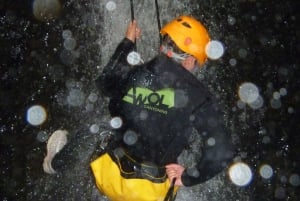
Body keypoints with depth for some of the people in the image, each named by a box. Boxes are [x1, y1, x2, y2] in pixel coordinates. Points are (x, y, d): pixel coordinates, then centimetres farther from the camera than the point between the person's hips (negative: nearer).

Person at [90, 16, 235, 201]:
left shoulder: (131, 75, -12)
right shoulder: (196, 94, -22)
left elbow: (106, 82, 15)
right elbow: (222, 151, -28)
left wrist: (128, 42, 23)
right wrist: (187, 178, -12)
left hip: (113, 179, 3)